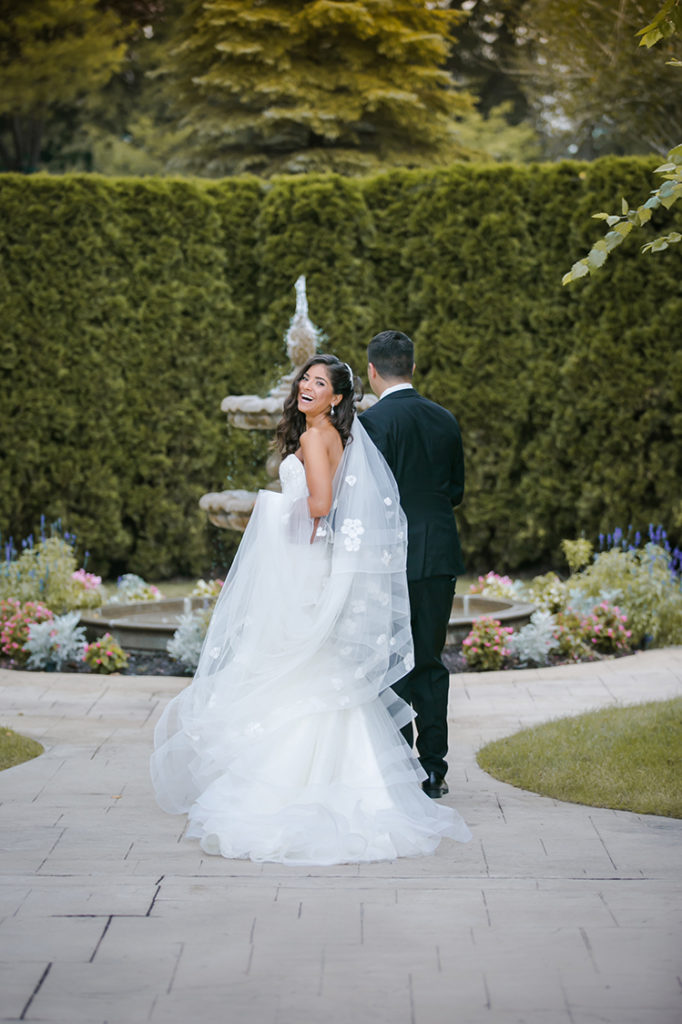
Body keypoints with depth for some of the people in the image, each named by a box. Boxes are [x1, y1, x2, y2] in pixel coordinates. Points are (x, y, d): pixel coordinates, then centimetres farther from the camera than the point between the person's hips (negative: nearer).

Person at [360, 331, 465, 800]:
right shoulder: (445, 419, 8)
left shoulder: (375, 421, -12)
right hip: (441, 555, 6)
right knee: (431, 664, 13)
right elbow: (457, 491, 13)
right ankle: (433, 770, 16)